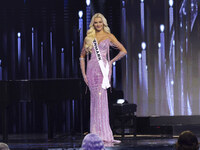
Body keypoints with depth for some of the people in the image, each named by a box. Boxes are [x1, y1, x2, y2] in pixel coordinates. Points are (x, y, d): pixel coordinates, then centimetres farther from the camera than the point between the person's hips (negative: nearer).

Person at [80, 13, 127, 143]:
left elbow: (123, 51, 4)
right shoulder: (89, 38, 13)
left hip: (103, 68, -3)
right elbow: (82, 56, 16)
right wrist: (84, 73, 7)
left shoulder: (108, 36, 6)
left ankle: (103, 134, -9)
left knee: (100, 98, -12)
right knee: (96, 99, -1)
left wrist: (111, 61, 2)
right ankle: (99, 133, 1)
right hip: (92, 69, 3)